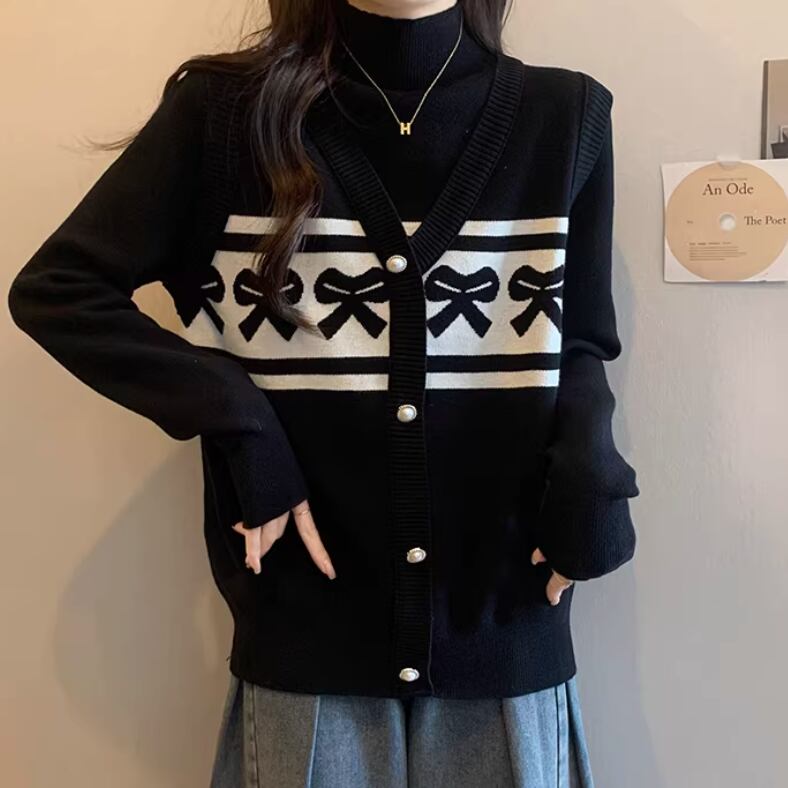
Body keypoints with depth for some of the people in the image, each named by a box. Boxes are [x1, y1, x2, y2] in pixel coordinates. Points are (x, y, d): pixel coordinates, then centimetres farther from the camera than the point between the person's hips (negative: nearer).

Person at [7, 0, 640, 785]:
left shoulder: (564, 114, 2)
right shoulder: (226, 109, -3)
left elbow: (580, 343, 9)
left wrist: (587, 478, -10)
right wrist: (239, 428, -13)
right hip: (307, 636, -1)